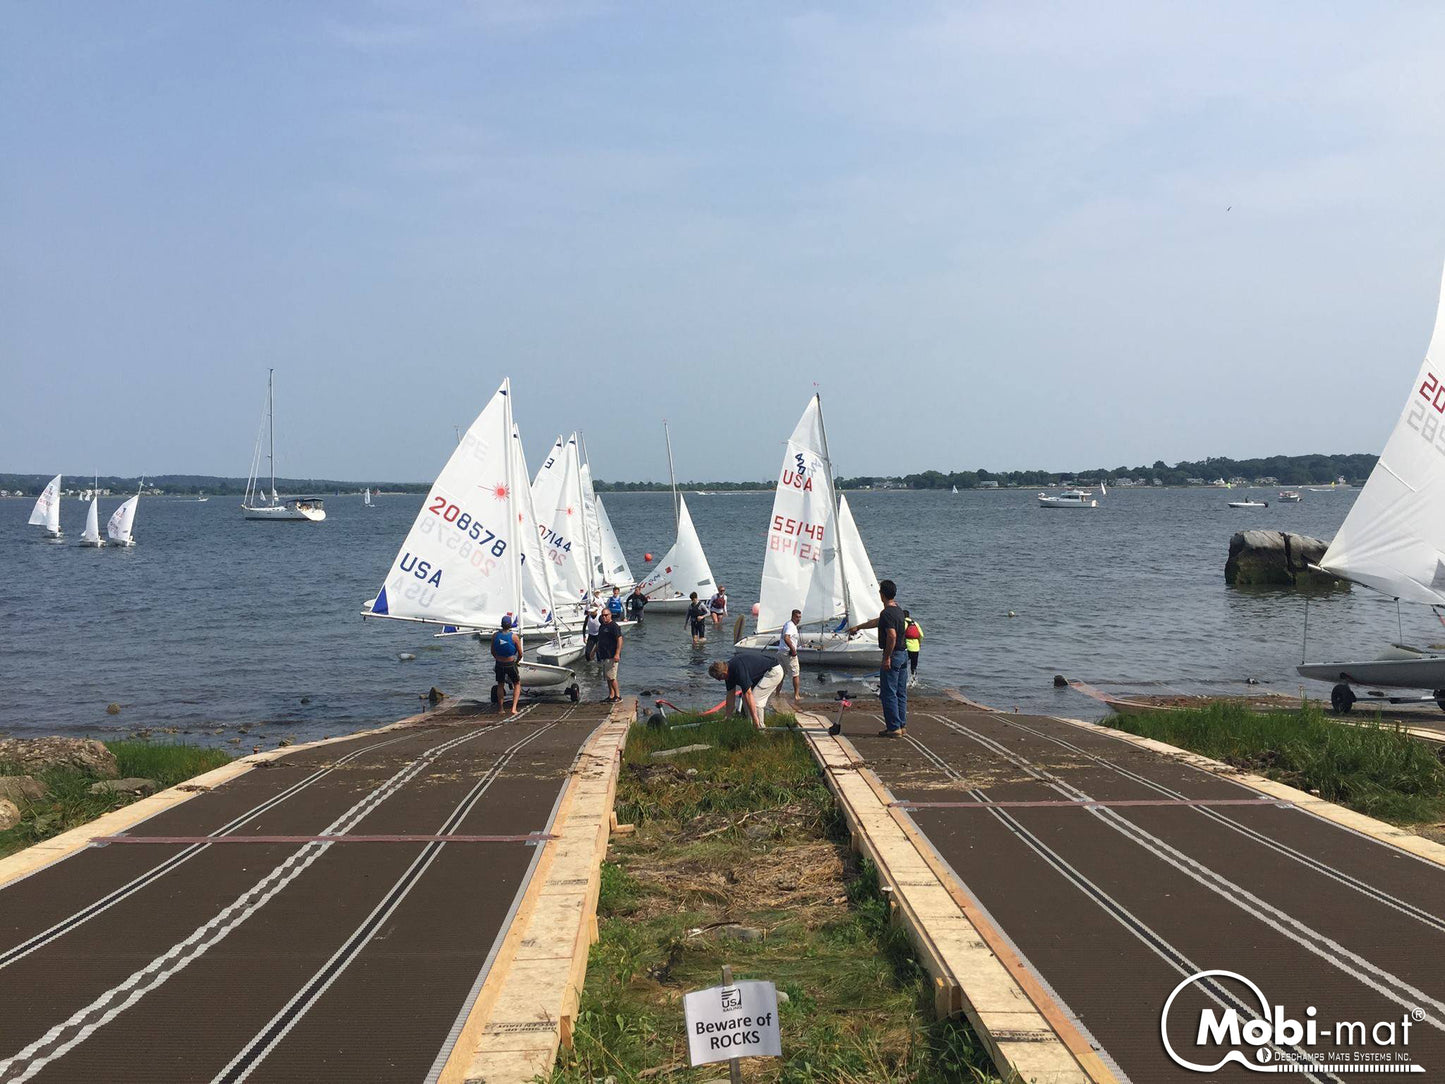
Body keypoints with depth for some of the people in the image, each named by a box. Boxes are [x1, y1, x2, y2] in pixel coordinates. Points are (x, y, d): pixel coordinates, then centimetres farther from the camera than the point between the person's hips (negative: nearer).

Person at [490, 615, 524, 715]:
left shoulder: (495, 636, -5)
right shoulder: (514, 636, -13)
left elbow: (493, 652, 7)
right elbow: (520, 654, -6)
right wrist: (517, 661, 14)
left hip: (499, 664, 3)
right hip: (511, 664, -2)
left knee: (500, 685, 21)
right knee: (517, 684, 15)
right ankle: (514, 708, 2)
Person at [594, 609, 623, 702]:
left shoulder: (613, 626, -11)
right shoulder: (601, 626, 17)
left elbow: (619, 639, -18)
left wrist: (617, 654, -24)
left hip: (611, 656, -9)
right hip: (604, 656, 9)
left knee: (611, 677, -11)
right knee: (607, 677, 11)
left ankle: (617, 696, -4)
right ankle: (611, 695, 16)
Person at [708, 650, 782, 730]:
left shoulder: (739, 670, -30)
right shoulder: (729, 669, 0)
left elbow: (748, 694, -29)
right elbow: (731, 694, 9)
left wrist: (755, 719, -25)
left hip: (774, 671, -10)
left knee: (755, 700, -15)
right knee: (746, 699, 8)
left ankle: (759, 729, -3)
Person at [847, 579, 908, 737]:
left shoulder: (887, 613, -17)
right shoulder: (898, 610, 14)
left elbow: (892, 636, -28)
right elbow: (877, 622, 28)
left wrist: (887, 658, -22)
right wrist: (857, 627, 38)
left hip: (893, 656, -9)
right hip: (903, 654, 9)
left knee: (888, 694, -3)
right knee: (901, 693, 13)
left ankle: (893, 727, -3)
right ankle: (902, 725, 17)